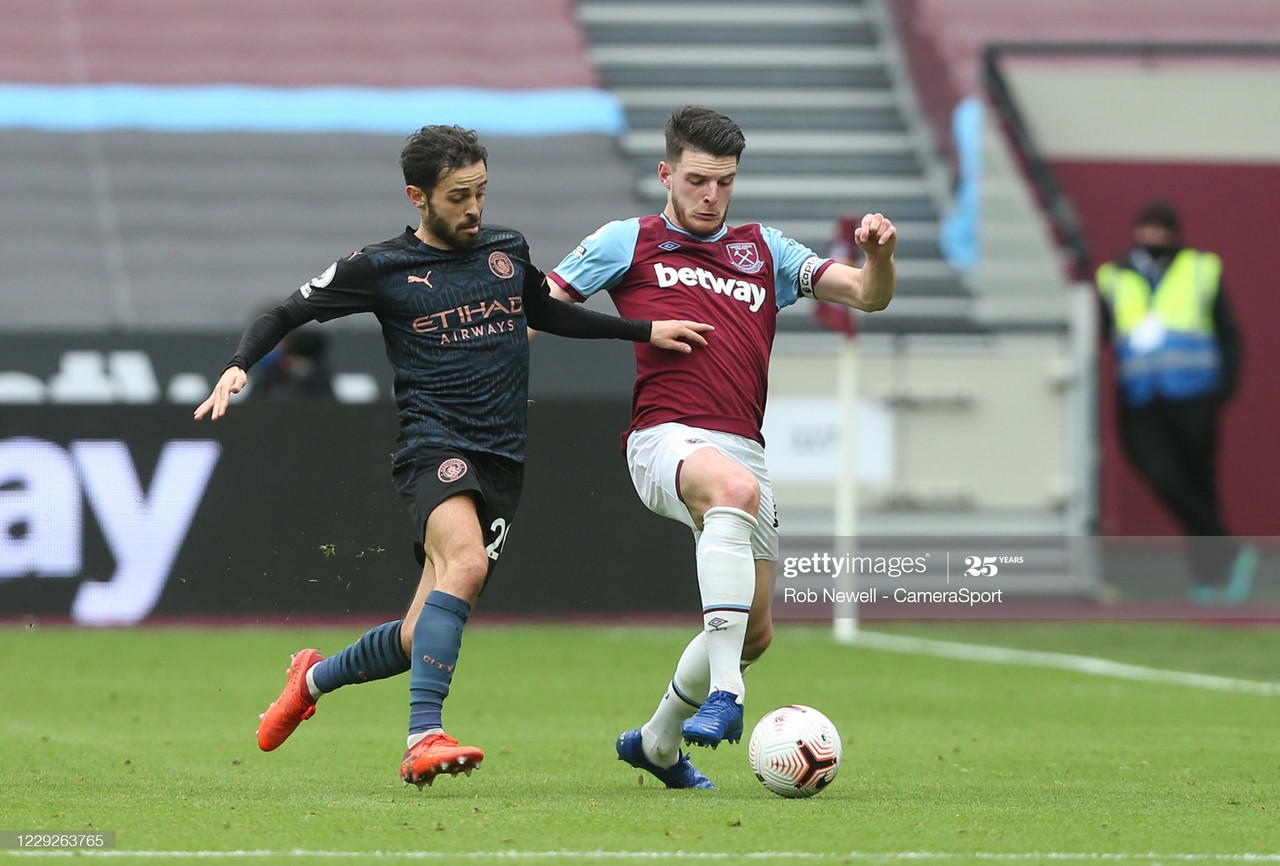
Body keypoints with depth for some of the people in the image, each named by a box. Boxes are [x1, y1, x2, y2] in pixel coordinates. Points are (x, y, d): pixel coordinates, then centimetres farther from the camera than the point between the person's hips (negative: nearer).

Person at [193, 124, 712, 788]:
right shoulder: (382, 267, 0)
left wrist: (645, 331, 29)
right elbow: (287, 314, 6)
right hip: (433, 445, -5)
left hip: (501, 460, 5)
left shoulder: (508, 251, 14)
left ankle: (315, 678, 32)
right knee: (465, 563, -35)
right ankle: (424, 739, -38)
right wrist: (239, 367, -12)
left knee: (425, 639, 2)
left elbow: (545, 312, 33)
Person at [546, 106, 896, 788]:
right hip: (666, 441, -6)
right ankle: (723, 695, -48)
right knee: (734, 487, -41)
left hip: (744, 448, 6)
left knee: (754, 633, 8)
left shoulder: (763, 251, 20)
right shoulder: (629, 243, 11)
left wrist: (878, 256, -10)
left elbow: (869, 295, 13)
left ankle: (658, 740, 35)